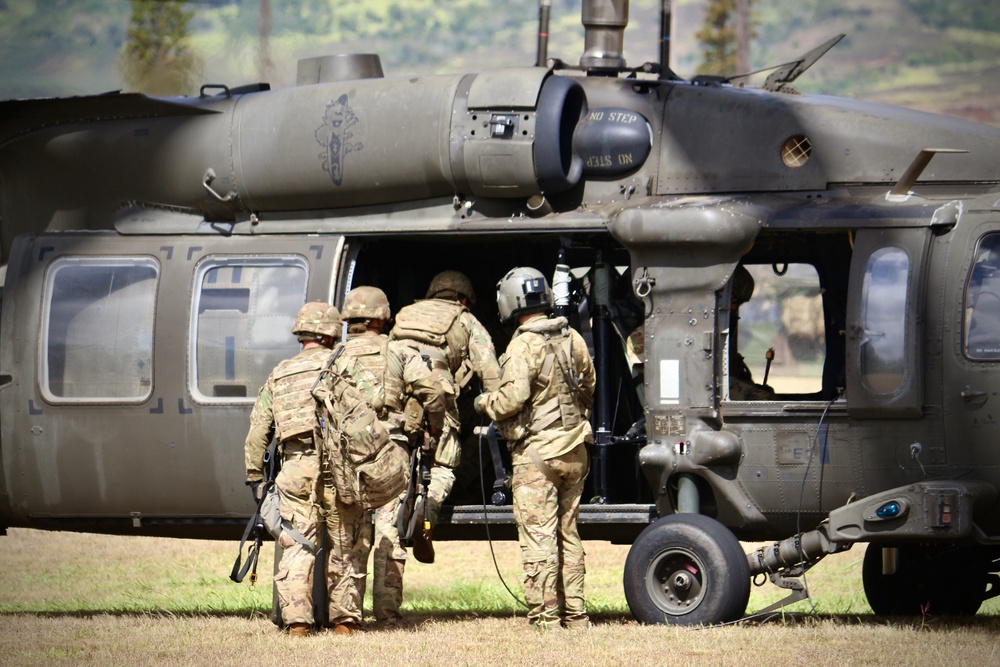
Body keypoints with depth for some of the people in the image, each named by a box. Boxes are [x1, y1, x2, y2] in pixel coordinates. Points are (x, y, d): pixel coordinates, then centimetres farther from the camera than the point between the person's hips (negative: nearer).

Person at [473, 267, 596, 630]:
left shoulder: (524, 345, -14)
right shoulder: (573, 340, 8)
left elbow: (512, 398, -23)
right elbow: (589, 390, 19)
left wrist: (484, 403, -3)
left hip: (536, 453, -7)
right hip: (574, 450, 7)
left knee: (537, 537, -5)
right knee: (567, 535, 14)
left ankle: (545, 617, -6)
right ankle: (575, 614, 15)